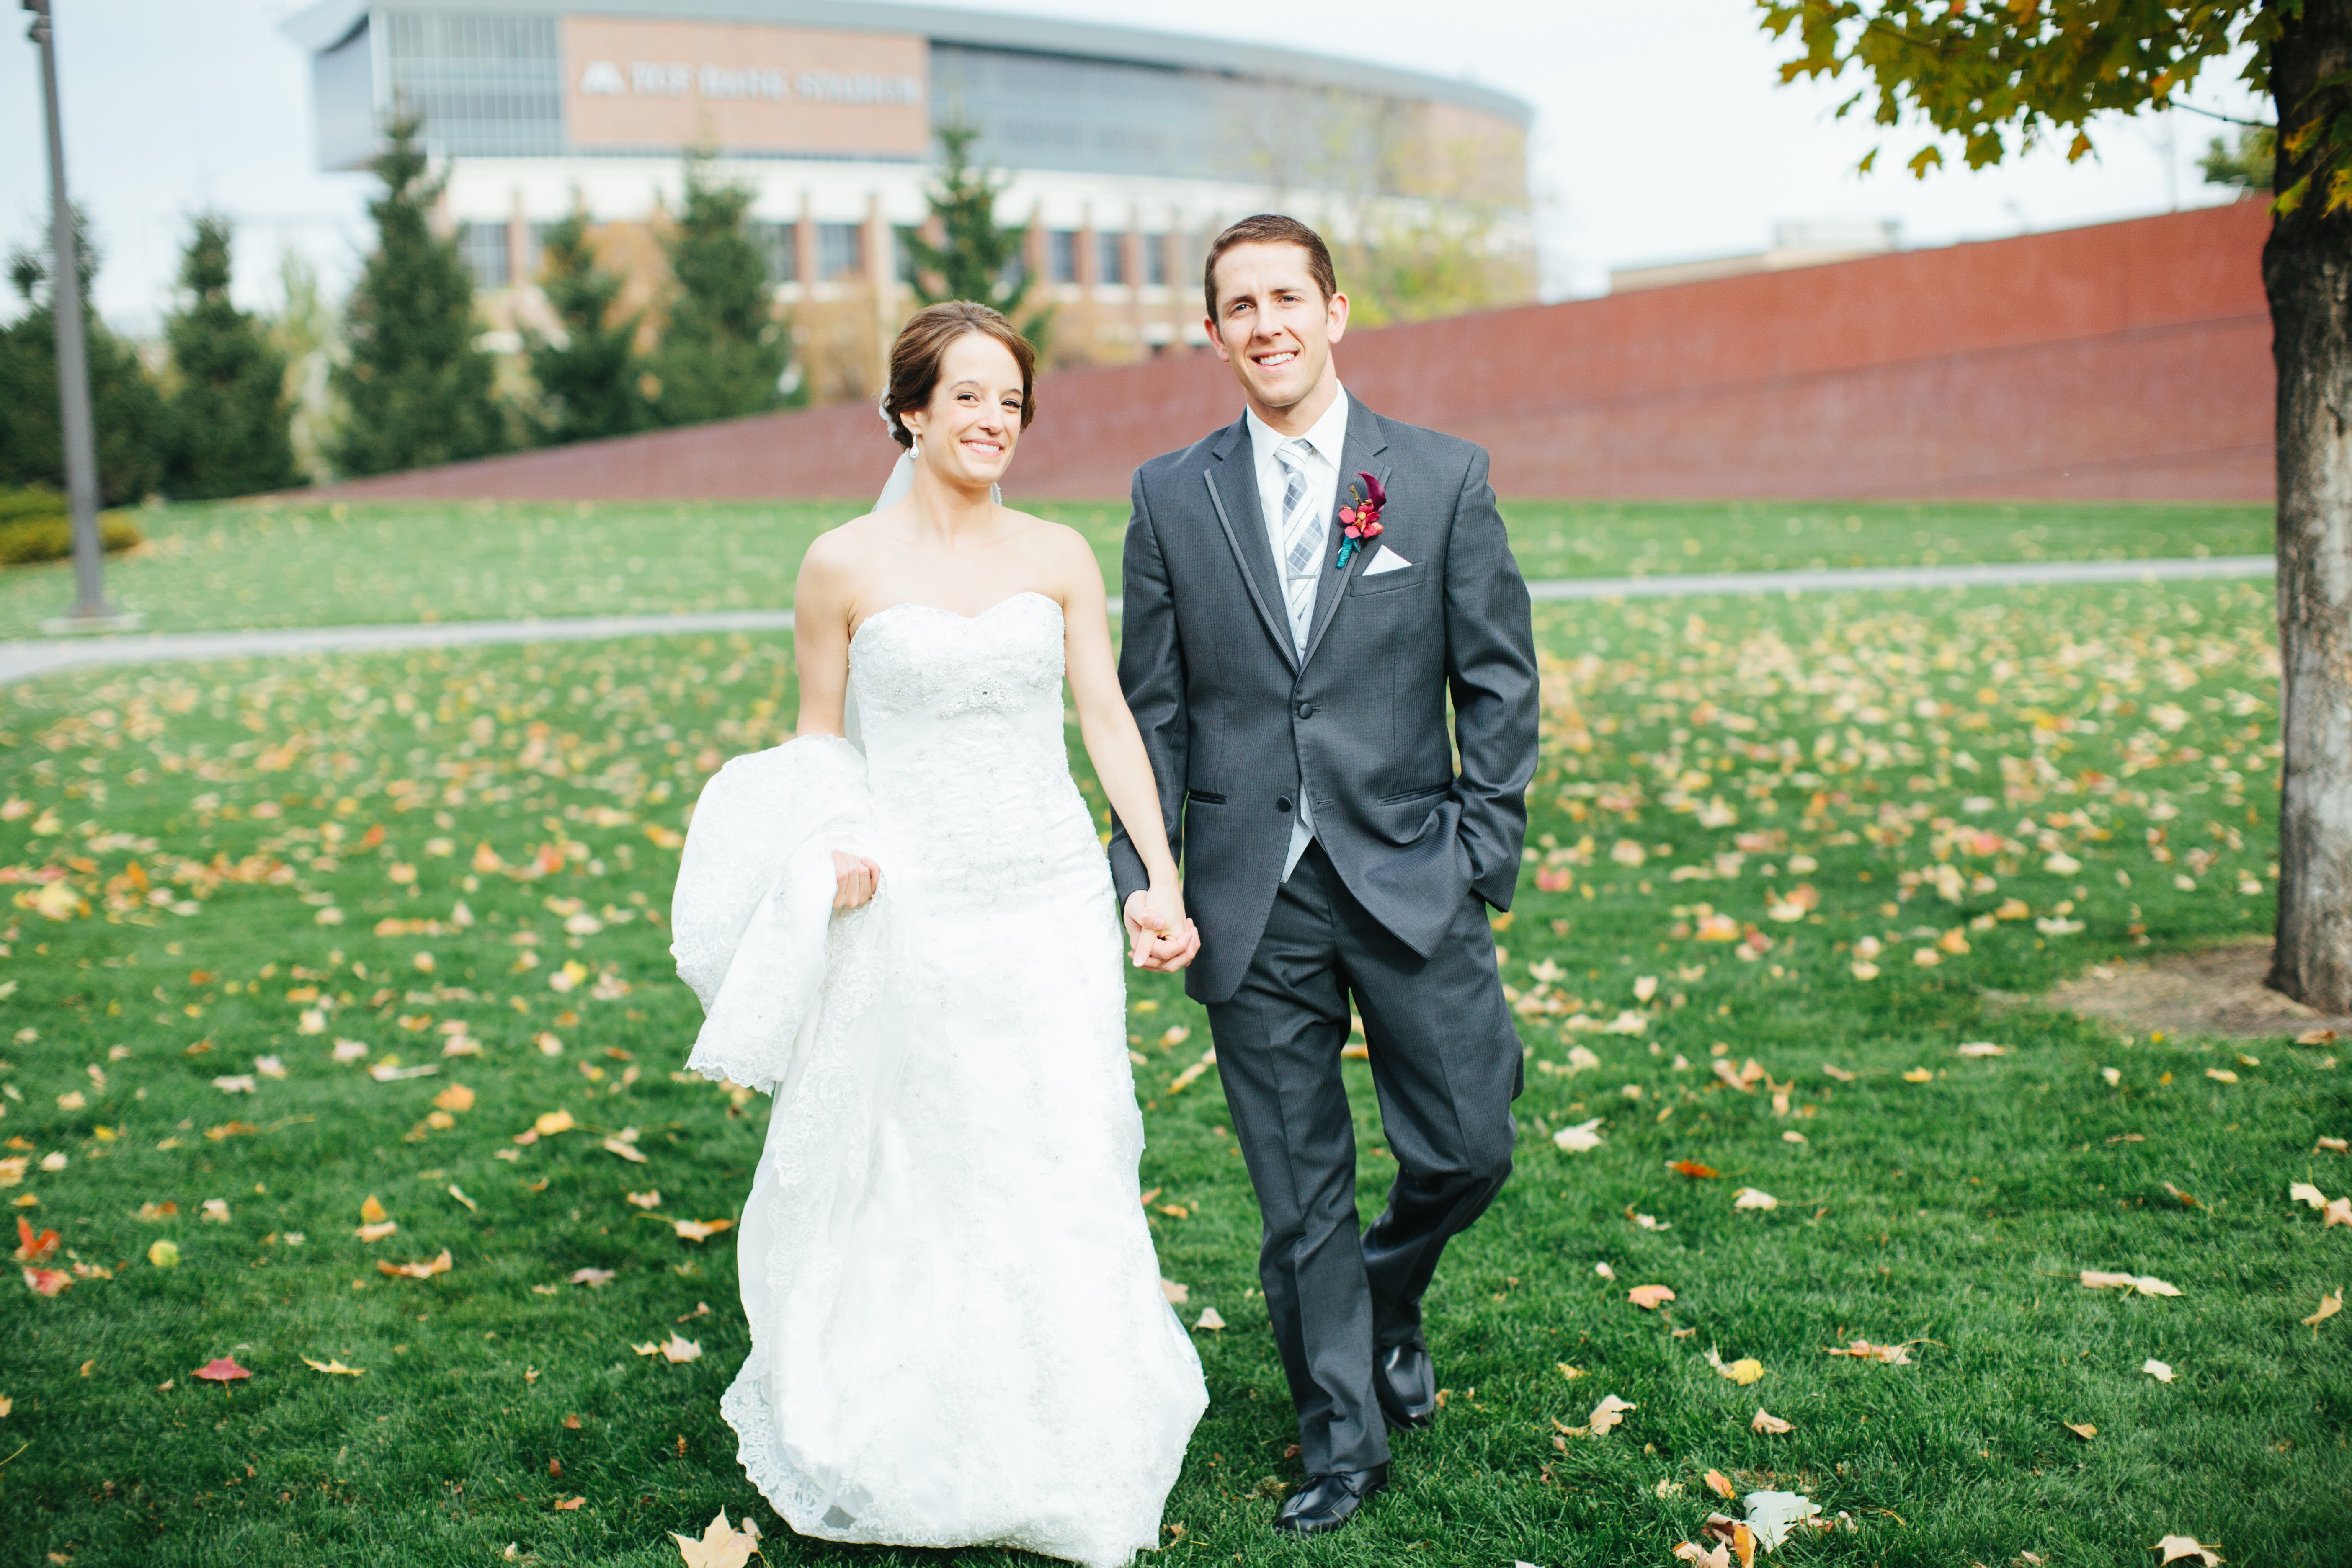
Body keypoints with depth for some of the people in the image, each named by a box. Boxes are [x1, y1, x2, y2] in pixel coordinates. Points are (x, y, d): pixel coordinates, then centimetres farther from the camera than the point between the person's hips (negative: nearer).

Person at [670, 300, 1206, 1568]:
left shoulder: (1060, 559, 4)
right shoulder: (843, 566, -2)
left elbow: (1109, 720, 4)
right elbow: (819, 739, 6)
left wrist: (1161, 880, -3)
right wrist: (835, 845, -12)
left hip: (1050, 905, 2)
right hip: (909, 914, -1)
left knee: (1064, 1177, 4)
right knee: (906, 1175, 9)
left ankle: (1074, 1463, 23)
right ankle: (889, 1433, 32)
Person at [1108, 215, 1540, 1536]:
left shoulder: (1445, 477, 2)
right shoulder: (1172, 497, 5)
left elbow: (1500, 682, 2)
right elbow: (1153, 707, 6)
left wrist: (1484, 853, -4)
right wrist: (1145, 872, -2)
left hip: (1409, 880, 0)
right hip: (1254, 895, 1)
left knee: (1468, 1149, 3)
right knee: (1301, 1191, 8)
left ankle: (1390, 1301, 36)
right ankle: (1344, 1439, 24)